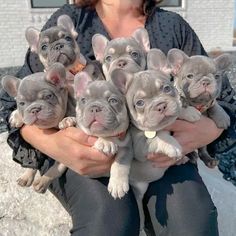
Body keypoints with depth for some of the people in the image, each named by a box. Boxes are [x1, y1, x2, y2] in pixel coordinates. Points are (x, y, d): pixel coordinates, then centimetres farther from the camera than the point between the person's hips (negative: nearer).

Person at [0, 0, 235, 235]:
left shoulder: (174, 26, 7)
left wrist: (212, 129, -18)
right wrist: (49, 142, -25)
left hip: (158, 149, 2)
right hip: (84, 149, 0)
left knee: (192, 213, -26)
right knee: (109, 214, -30)